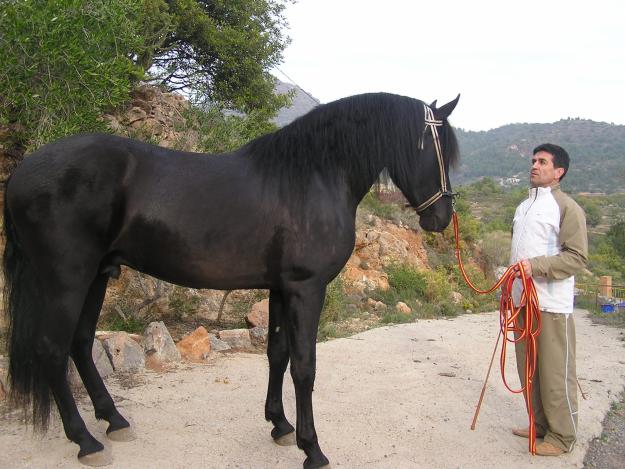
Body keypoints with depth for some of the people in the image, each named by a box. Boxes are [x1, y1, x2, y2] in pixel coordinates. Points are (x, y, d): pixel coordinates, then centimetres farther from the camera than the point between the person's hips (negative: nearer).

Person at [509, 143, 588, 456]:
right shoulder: (523, 207, 16)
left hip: (552, 304, -8)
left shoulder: (566, 207, -9)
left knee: (556, 372, 0)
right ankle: (541, 424, 30)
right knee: (528, 368, 15)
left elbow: (577, 257, -15)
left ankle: (562, 436, 12)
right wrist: (511, 289, 22)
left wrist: (536, 266, -24)